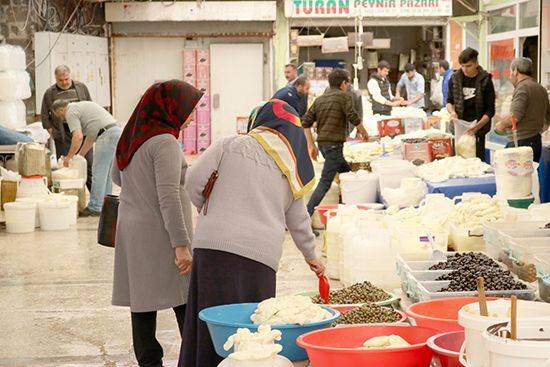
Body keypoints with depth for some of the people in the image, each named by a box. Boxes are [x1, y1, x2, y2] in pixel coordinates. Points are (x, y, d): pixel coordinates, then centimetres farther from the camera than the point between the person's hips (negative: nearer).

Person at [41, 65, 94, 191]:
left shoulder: (81, 87, 8)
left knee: (89, 164, 1)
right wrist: (51, 130, -2)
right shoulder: (50, 93, 5)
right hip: (63, 136, -1)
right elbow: (44, 115, 9)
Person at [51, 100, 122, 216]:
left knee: (98, 172, -4)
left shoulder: (71, 112, -1)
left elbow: (78, 137, -13)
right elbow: (91, 136, 30)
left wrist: (69, 156, -2)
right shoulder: (79, 107, 28)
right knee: (106, 172, 15)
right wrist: (80, 155, 32)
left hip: (107, 134, -10)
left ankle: (95, 208, -1)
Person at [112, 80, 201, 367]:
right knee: (186, 302, -2)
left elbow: (117, 178, 26)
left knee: (142, 303, 7)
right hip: (159, 235, -8)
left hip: (131, 232, 8)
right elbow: (168, 197, -20)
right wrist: (181, 244, -19)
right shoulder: (164, 142, -15)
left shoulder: (130, 137, 10)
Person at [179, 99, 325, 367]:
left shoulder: (231, 146, 4)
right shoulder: (291, 172, 17)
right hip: (262, 256, 3)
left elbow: (194, 181, 1)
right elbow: (299, 222, 26)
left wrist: (207, 210, 21)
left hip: (215, 245, -3)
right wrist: (311, 256, 42)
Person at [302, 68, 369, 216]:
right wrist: (363, 132, 4)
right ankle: (307, 214, -19)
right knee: (325, 182, -11)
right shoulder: (344, 96, -5)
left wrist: (312, 145, 11)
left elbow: (306, 123, 10)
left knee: (347, 173, 22)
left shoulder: (319, 99, 15)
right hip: (334, 144, -8)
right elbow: (353, 118, -14)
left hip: (322, 143, 8)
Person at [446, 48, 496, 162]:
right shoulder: (455, 78, 5)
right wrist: (452, 112, -5)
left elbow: (490, 110, -3)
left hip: (478, 128, -3)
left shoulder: (485, 80, -4)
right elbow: (449, 101, 17)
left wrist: (477, 126, -17)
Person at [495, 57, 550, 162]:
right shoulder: (541, 89, 16)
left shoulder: (522, 87, -11)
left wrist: (502, 124, -4)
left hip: (521, 143, -9)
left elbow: (515, 116, -20)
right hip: (537, 141, 9)